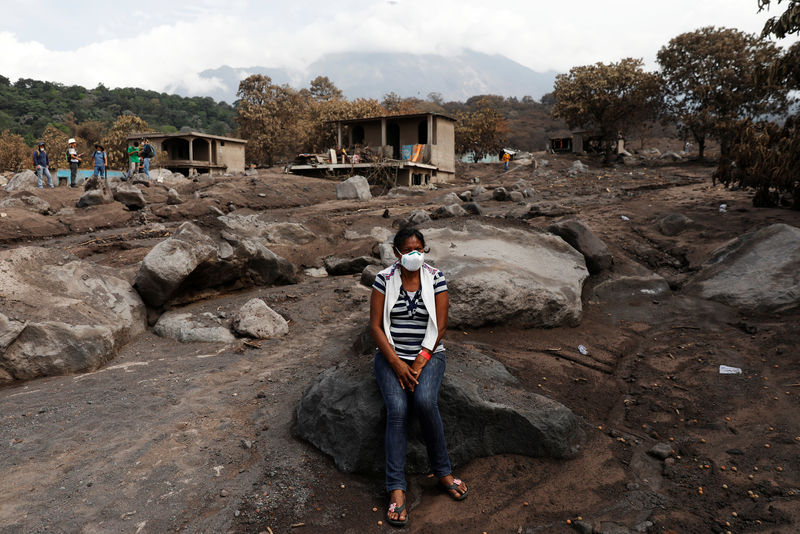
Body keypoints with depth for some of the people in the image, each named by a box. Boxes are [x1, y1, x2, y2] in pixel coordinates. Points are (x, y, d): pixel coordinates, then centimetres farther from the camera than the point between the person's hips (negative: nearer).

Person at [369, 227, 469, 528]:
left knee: (425, 402, -28)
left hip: (428, 354, 0)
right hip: (391, 355, 0)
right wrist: (396, 363, -14)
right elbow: (375, 326, -4)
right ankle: (396, 490, -19)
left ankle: (443, 472, -9)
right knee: (397, 409, -24)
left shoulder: (435, 278, -1)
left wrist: (420, 362, -14)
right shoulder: (384, 279, -2)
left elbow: (440, 326, -4)